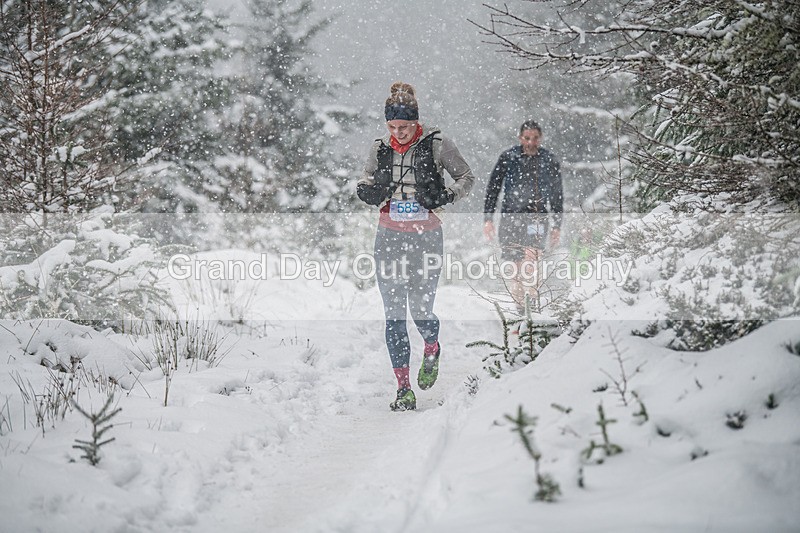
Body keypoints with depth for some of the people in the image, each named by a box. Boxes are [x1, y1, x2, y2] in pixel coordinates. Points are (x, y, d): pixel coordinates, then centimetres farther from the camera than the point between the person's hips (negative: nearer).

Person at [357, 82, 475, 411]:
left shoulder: (436, 145, -6)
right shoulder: (380, 148, 3)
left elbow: (466, 178, 3)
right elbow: (366, 179, 18)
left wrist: (445, 196, -13)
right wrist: (366, 190, -5)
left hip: (426, 238, -2)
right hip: (390, 237, 2)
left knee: (421, 311, -4)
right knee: (393, 314, -4)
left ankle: (432, 349, 34)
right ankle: (404, 389, 2)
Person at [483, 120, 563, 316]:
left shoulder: (550, 161, 4)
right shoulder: (508, 157, 0)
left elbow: (557, 195, 13)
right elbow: (493, 189, 5)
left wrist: (557, 226, 10)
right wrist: (488, 218, -1)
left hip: (537, 216, -1)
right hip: (510, 215, 1)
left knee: (531, 260, -22)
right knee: (515, 267, 1)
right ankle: (520, 307, 14)